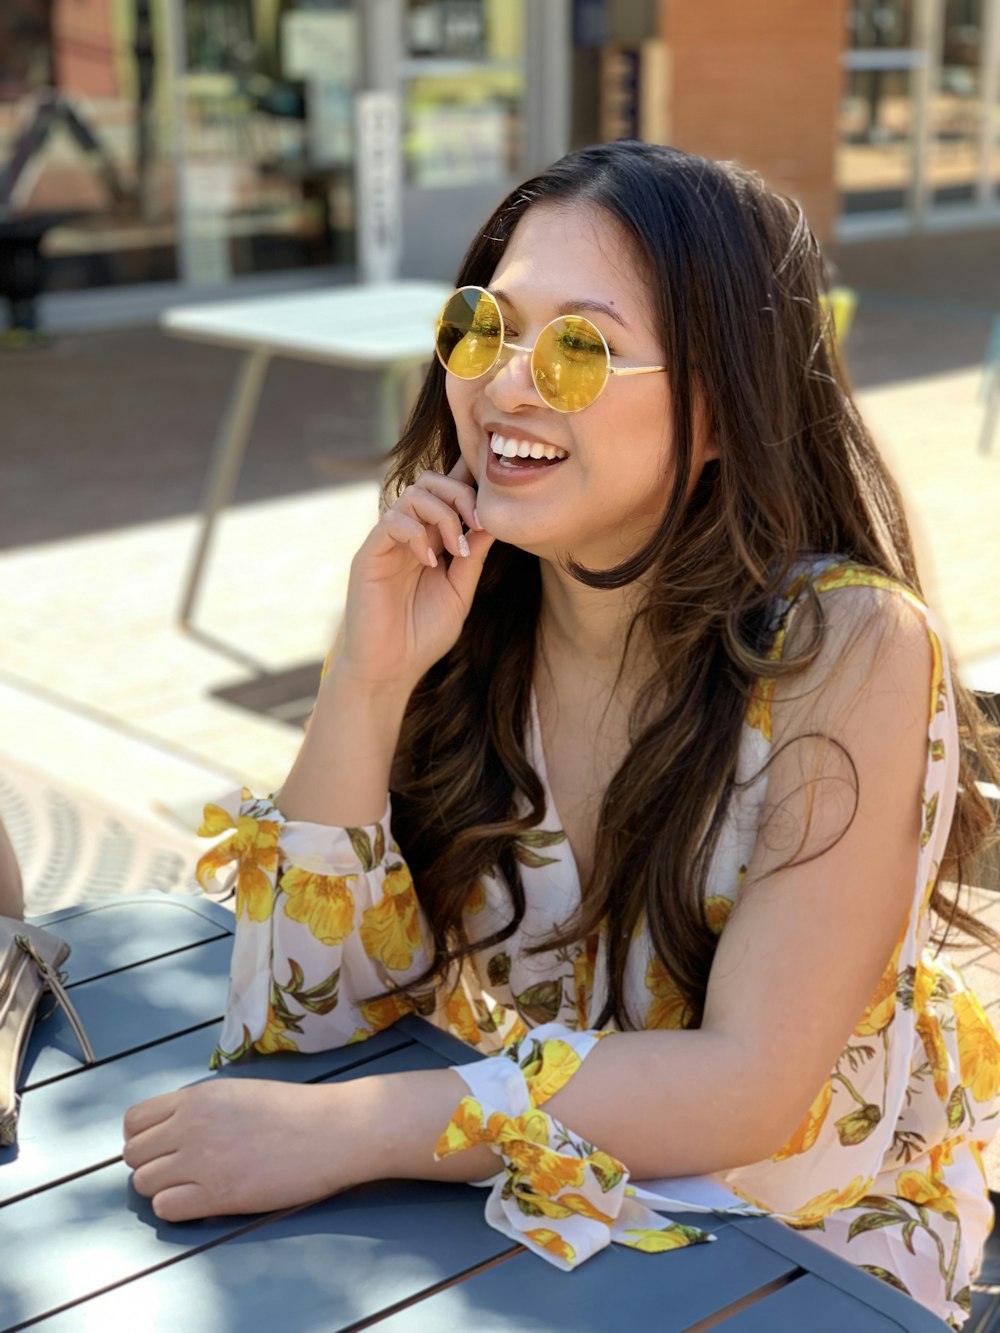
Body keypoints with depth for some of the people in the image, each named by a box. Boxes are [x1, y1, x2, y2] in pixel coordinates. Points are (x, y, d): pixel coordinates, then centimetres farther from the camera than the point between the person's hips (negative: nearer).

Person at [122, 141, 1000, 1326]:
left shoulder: (847, 651, -20)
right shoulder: (447, 608, -8)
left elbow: (753, 1091, -24)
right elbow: (313, 1000, -9)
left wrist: (341, 1131, -29)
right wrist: (366, 686, -21)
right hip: (511, 1220, 4)